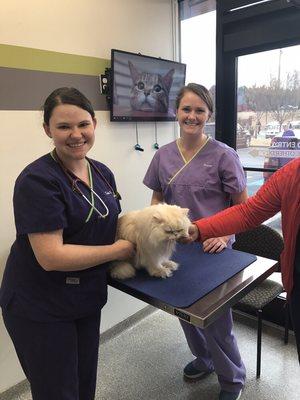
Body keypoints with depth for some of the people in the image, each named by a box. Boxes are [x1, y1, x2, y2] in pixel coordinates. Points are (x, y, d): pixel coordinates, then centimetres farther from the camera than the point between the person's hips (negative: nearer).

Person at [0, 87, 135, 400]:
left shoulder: (103, 172, 2)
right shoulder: (37, 180, -21)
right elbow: (51, 256, -27)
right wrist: (119, 250, -20)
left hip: (87, 300, 7)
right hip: (39, 308, -7)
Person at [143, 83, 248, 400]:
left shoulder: (223, 155, -11)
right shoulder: (164, 155, 0)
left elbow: (243, 206, -6)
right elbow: (157, 199, 10)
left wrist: (224, 236, -18)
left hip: (211, 251, -4)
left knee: (215, 320, 6)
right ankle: (204, 359, 51)